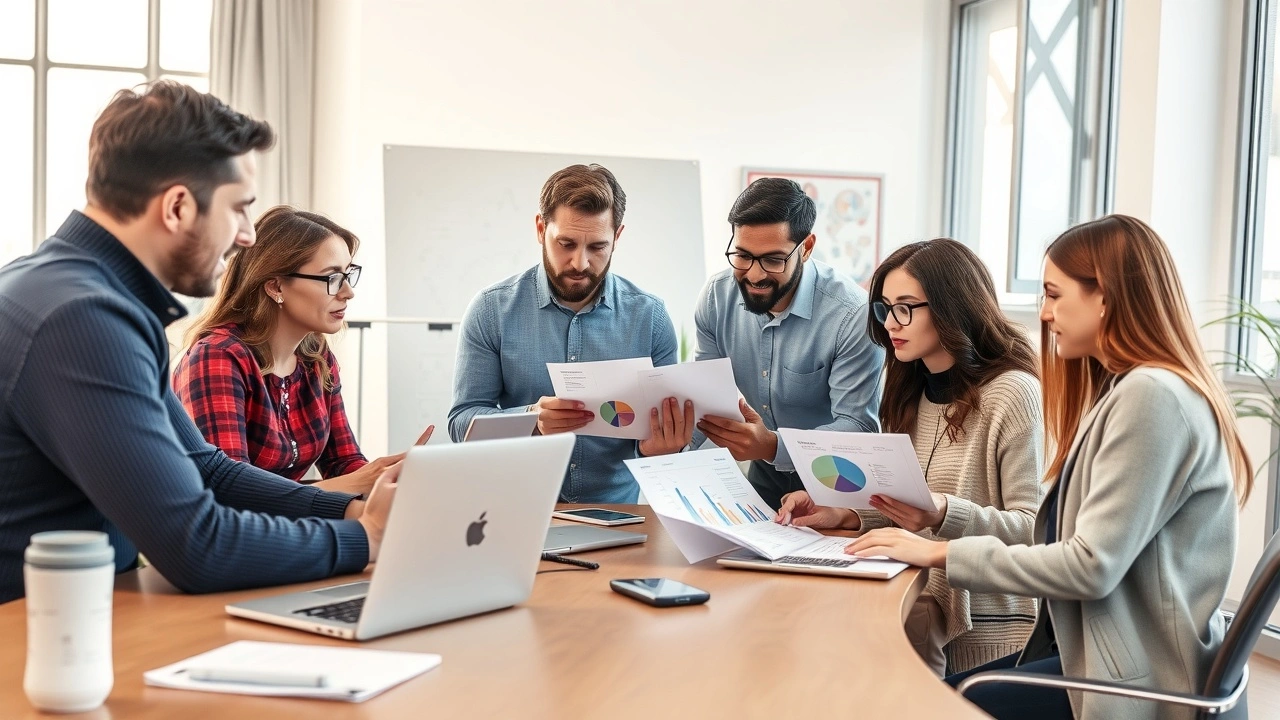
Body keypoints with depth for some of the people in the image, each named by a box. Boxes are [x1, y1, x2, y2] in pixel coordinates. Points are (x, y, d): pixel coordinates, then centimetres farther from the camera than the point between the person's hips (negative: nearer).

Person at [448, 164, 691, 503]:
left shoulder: (650, 317, 2)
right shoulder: (491, 311, 0)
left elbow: (663, 421, 8)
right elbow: (462, 421, 0)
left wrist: (660, 445, -16)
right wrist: (530, 419, -19)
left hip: (619, 512, 3)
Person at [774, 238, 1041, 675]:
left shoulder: (1012, 393, -10)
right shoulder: (911, 393, 14)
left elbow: (1033, 528, -13)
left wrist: (945, 514, -28)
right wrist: (844, 514, -2)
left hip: (985, 627, -6)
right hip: (922, 600, 6)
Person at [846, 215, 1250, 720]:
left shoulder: (1153, 395, -17)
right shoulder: (1124, 389, 16)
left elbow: (1093, 565, -22)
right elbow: (1069, 542, 10)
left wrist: (943, 554, -16)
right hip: (1091, 649, 9)